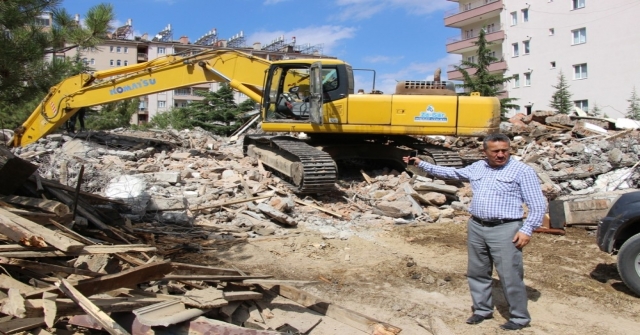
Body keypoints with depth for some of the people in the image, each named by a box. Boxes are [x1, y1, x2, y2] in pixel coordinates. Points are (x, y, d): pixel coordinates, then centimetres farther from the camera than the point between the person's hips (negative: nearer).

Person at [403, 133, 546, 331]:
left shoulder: (522, 171, -4)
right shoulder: (477, 167, 12)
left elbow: (538, 205, -5)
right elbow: (450, 173, 23)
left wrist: (527, 229, -14)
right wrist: (421, 164, 21)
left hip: (505, 230, -6)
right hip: (476, 228, 6)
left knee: (510, 277, -1)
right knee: (477, 272, 14)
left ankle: (520, 317, 17)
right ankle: (482, 309, 31)